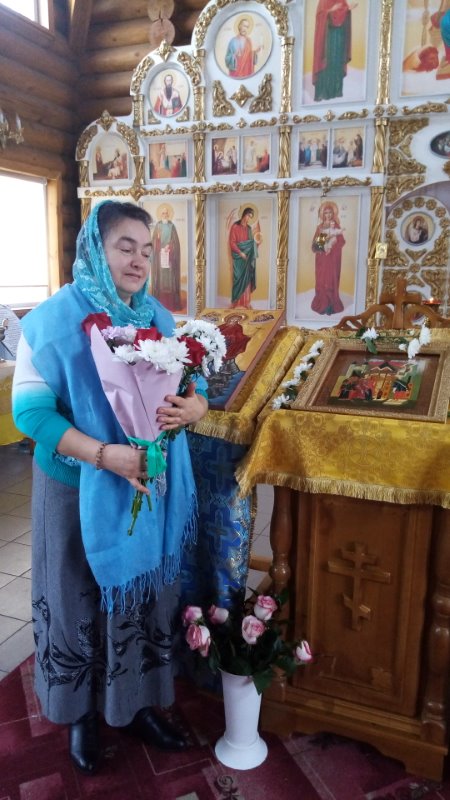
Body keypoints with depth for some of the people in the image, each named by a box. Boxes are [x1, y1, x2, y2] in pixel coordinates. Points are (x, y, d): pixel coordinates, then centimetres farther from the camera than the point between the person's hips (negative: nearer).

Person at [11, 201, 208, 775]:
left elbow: (196, 390, 7)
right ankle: (82, 713, 38)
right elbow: (29, 410, -16)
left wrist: (190, 409, -18)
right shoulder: (53, 319, -12)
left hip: (151, 486, 4)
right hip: (78, 490, -4)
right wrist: (105, 454, -27)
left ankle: (138, 704, 40)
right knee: (80, 599, 13)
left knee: (145, 594, 16)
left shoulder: (159, 320, 3)